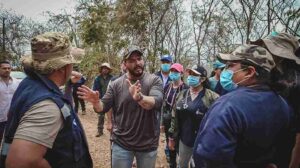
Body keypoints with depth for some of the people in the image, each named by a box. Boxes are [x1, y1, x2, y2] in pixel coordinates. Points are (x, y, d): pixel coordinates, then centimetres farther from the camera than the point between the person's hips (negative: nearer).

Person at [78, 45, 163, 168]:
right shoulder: (116, 84, -2)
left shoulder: (154, 80, -8)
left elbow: (155, 102, -25)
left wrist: (139, 97, -46)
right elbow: (103, 107, -2)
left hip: (148, 144, 0)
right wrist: (96, 102, -25)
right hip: (122, 143, 1)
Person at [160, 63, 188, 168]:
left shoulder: (185, 88, -11)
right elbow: (163, 105, 10)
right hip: (168, 122, 5)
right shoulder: (167, 87, 6)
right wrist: (162, 122, 10)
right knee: (170, 146, 15)